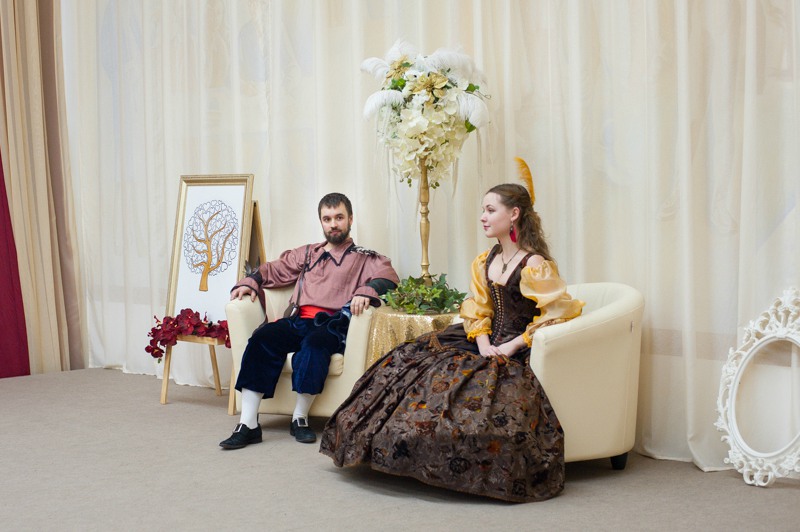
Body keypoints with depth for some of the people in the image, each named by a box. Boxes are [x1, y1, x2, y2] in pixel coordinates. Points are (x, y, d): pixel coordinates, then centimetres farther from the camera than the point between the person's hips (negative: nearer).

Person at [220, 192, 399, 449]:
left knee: (315, 342, -38)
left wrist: (366, 291, -26)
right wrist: (250, 282, 11)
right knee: (263, 337, -27)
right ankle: (248, 425, -31)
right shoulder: (307, 253, 30)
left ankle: (300, 418, -23)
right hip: (300, 322, 4)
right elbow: (273, 269, 32)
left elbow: (389, 276, -5)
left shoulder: (365, 258, 14)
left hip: (334, 326, -4)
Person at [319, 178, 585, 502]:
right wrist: (484, 345, -8)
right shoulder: (485, 261, 12)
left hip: (517, 351, -8)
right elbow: (478, 311, 11)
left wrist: (511, 348, -17)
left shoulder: (535, 265, -11)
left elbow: (557, 313, -16)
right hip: (487, 344, 8)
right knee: (410, 360, -5)